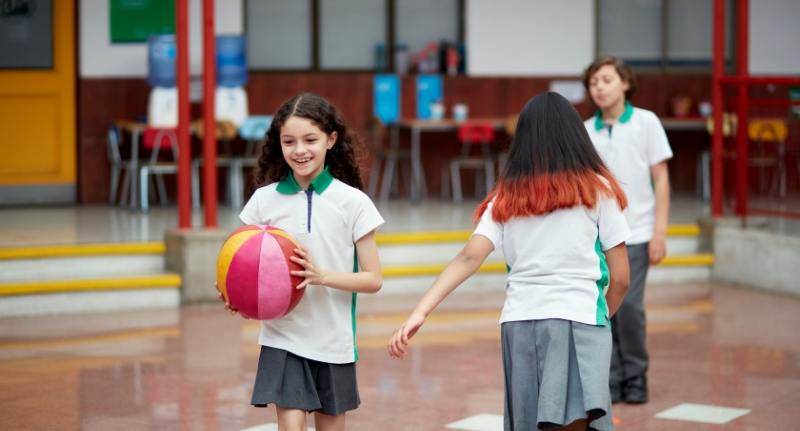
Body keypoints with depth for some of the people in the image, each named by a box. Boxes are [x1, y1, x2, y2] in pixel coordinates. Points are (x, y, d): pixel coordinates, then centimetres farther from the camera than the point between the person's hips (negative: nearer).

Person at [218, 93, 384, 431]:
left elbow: (373, 279, -5)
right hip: (282, 337, 0)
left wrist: (321, 275, -20)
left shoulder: (352, 202, -4)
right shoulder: (264, 200, 0)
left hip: (333, 342, 0)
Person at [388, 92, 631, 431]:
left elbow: (469, 258, -3)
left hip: (519, 324, 4)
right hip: (577, 321, -4)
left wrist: (419, 313, -9)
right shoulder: (597, 188, 5)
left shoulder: (507, 196, 12)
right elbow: (620, 277, 5)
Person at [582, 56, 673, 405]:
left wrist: (659, 231, -5)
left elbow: (661, 178, 1)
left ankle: (636, 376, 8)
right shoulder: (584, 133, 6)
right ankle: (612, 379, 13)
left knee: (629, 305, -9)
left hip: (636, 233, -2)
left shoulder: (646, 123, 0)